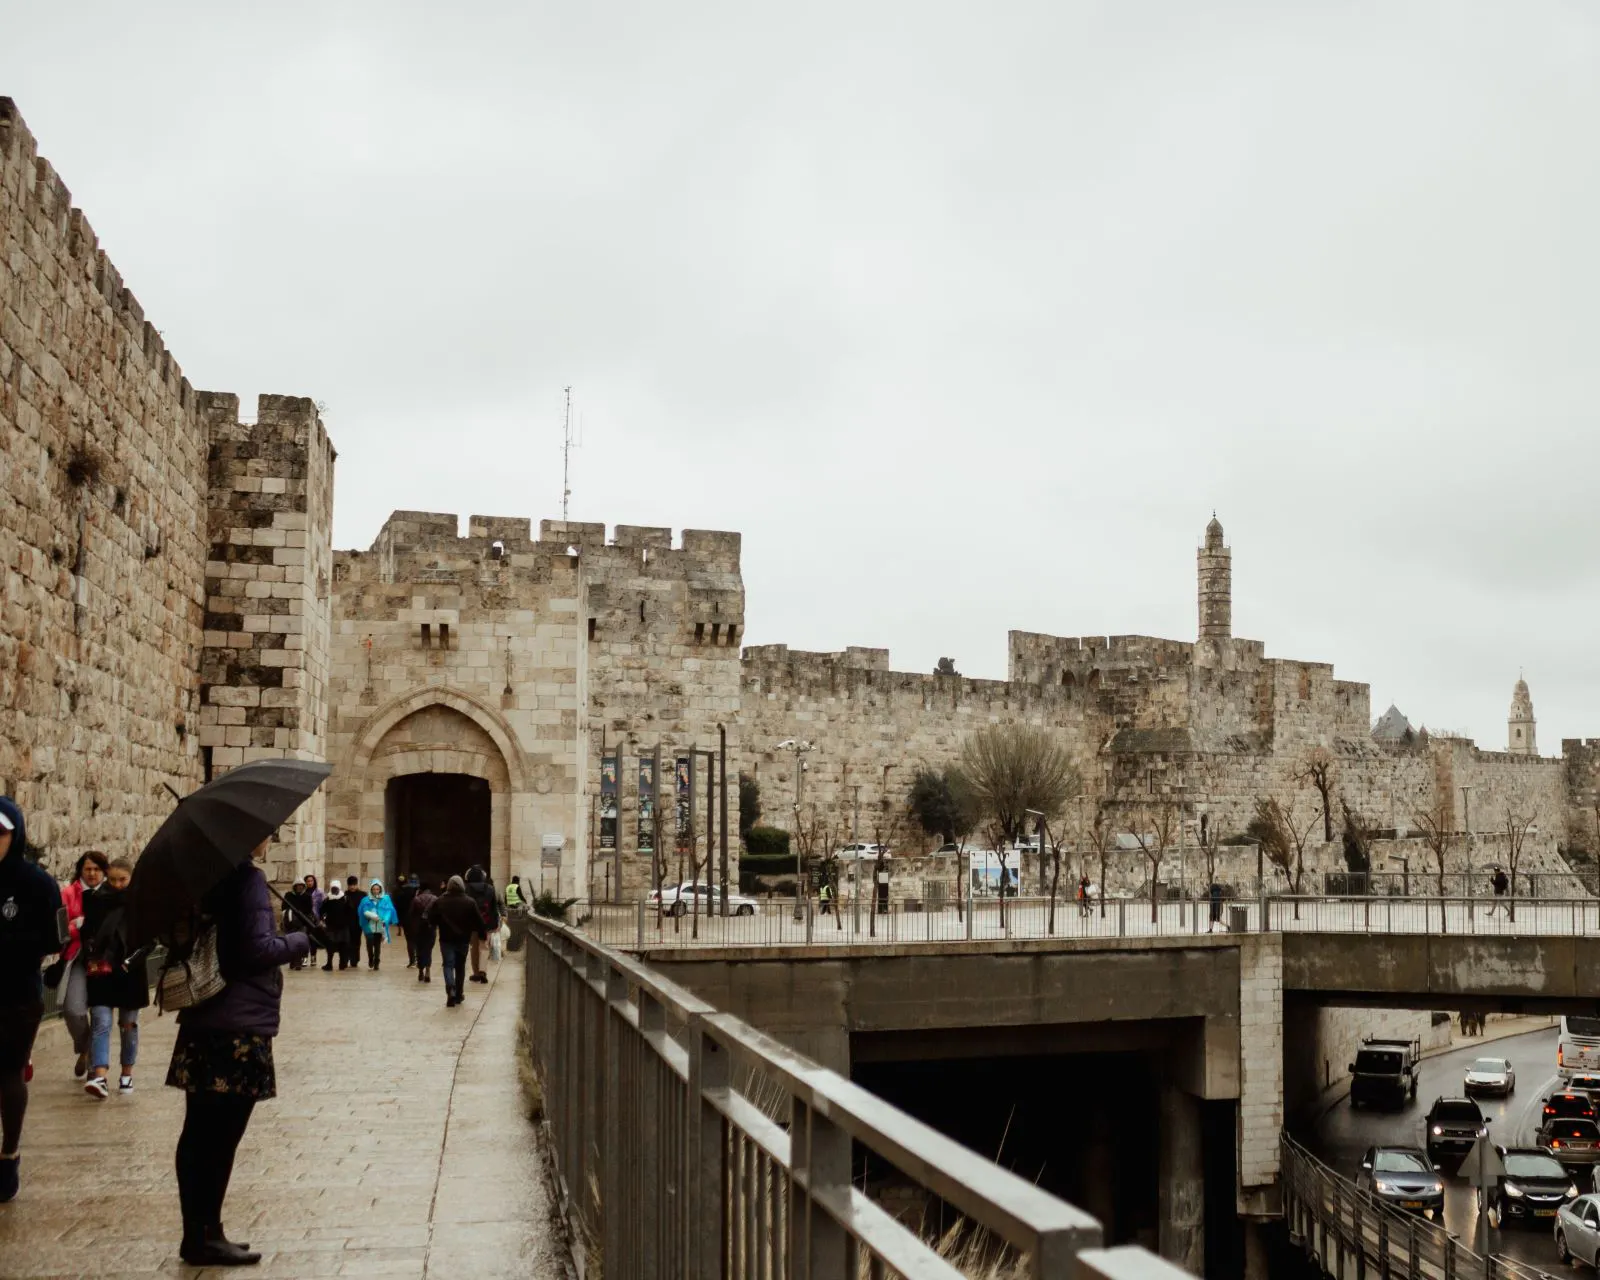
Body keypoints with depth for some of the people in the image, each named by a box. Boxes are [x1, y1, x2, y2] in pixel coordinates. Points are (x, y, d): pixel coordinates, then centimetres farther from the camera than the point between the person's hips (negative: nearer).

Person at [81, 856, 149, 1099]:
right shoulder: (97, 900, 3)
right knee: (101, 1021, -10)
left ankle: (127, 1074, 22)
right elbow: (86, 933, 9)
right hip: (101, 971, 1)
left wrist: (132, 960, -16)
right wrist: (91, 958, -5)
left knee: (128, 1024, 9)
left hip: (130, 973, -1)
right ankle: (100, 1078, -19)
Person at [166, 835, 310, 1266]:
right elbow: (258, 949, -18)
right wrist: (303, 940, -5)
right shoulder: (248, 879, -14)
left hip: (202, 1023, 9)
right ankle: (206, 1237, 5)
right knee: (221, 1135, -1)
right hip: (239, 1026, -9)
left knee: (200, 1133, 12)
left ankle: (198, 1234, 20)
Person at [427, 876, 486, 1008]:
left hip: (446, 939, -1)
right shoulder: (469, 902, -4)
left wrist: (436, 926, 17)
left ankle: (451, 989, -25)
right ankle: (458, 995, 19)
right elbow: (478, 921, -4)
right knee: (460, 966, 13)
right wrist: (483, 934, 5)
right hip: (463, 939, 1)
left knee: (448, 965, 0)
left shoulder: (439, 901, -4)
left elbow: (431, 919, -1)